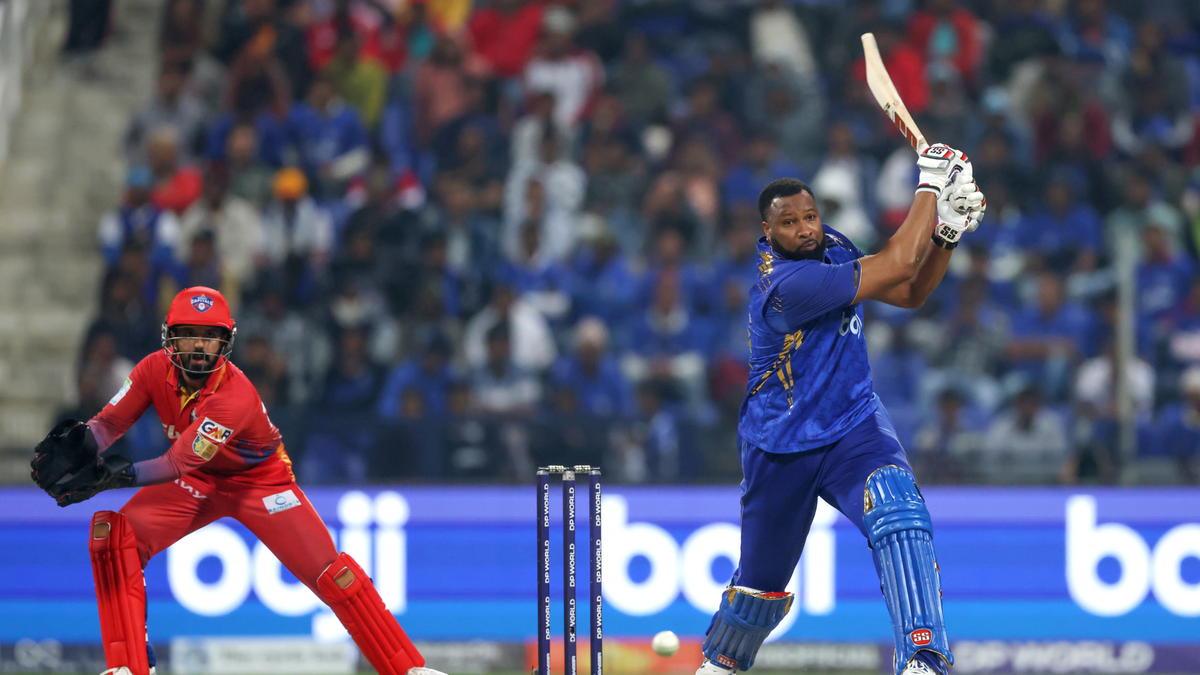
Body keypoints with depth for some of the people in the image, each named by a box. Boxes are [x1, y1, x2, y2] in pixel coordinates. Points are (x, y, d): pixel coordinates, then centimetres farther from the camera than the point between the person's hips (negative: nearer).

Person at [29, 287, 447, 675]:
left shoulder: (235, 395, -36)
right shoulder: (157, 370, -19)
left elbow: (177, 465, -40)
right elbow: (110, 422, -21)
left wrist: (118, 475, -52)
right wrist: (78, 445, -43)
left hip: (259, 480, -5)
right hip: (196, 482, 5)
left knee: (326, 570, -15)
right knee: (114, 537, -18)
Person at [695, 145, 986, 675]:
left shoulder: (829, 248, 0)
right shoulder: (785, 284, -26)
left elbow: (911, 293, 8)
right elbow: (897, 265, -26)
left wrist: (947, 233, -8)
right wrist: (931, 185, -17)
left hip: (854, 428, 5)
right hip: (782, 447, -5)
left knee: (898, 510, -28)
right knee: (762, 584, 12)